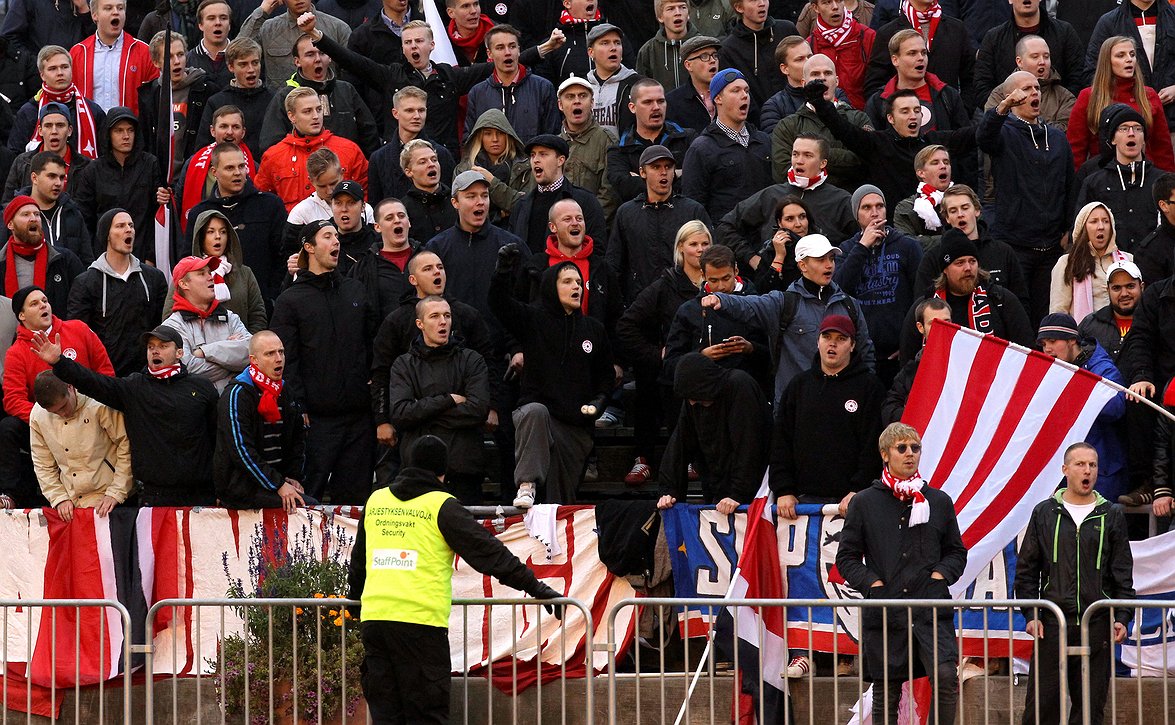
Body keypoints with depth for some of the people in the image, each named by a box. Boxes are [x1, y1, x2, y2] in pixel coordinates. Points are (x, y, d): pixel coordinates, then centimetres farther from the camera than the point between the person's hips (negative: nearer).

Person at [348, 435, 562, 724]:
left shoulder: (375, 501, 17)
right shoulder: (440, 506, 0)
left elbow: (357, 558, 33)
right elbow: (488, 551, -3)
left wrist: (354, 594, 51)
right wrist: (536, 588, 1)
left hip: (373, 618, 5)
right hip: (420, 620, -5)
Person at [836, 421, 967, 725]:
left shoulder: (939, 501, 11)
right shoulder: (864, 503, 6)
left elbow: (956, 551, 19)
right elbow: (846, 557, 8)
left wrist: (940, 574, 0)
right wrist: (871, 583, -7)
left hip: (931, 611, 0)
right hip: (884, 613, 0)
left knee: (946, 677, -20)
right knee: (886, 694, 5)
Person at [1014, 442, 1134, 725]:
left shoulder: (1111, 516, 8)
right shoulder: (1044, 513, 7)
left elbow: (1123, 573, 8)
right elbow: (1027, 569, 8)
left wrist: (1122, 617, -3)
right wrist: (1030, 614, -2)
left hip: (1097, 626, 1)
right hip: (1052, 625, -1)